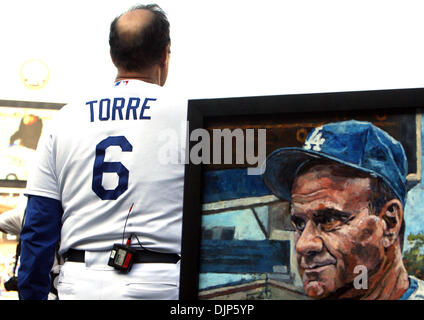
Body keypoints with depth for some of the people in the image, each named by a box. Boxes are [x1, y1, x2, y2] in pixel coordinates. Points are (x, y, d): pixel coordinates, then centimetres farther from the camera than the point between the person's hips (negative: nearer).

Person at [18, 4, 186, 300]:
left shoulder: (65, 120, 6)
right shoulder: (187, 113, -1)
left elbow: (38, 226, 7)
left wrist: (32, 294, 15)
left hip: (78, 285, 3)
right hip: (158, 285, -2)